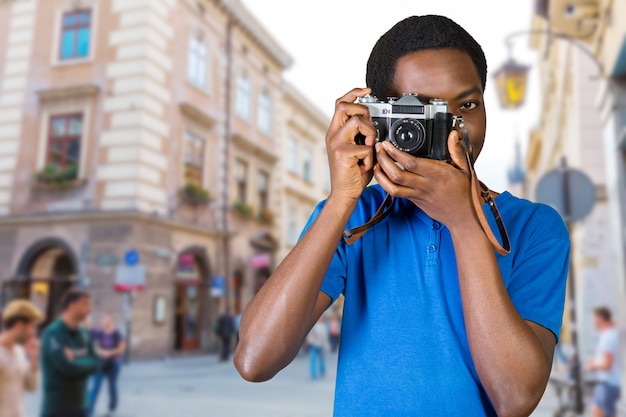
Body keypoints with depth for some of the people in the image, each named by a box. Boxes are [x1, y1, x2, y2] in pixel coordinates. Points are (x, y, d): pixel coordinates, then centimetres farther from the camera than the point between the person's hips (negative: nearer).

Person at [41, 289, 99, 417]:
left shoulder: (84, 334, 5)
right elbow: (68, 367, -23)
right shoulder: (53, 333, -16)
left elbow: (95, 363, 4)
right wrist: (86, 363, -5)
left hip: (79, 406, 7)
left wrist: (76, 363, -13)